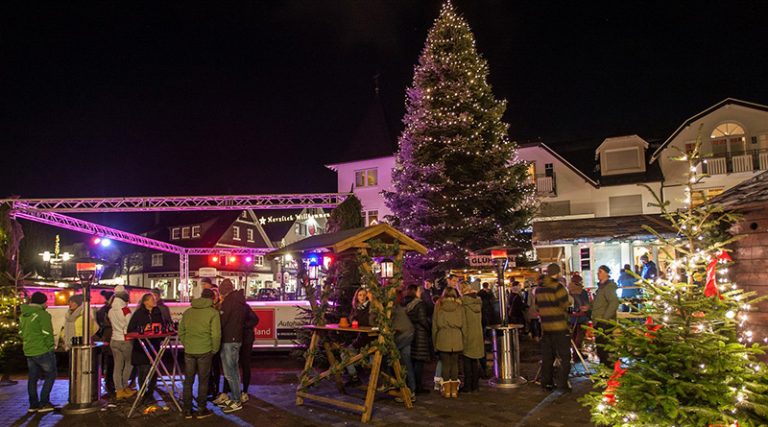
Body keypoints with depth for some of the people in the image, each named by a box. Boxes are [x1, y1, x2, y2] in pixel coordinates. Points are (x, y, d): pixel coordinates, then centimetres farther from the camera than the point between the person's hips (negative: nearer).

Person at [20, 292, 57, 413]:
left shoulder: (23, 315, 11)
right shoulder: (42, 314, -14)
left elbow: (21, 333, 16)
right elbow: (47, 333, -17)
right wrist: (50, 347, -6)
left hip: (28, 352, 7)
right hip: (43, 351, -7)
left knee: (32, 378, 15)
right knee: (51, 375, 5)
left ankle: (33, 404, 19)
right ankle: (44, 403, 2)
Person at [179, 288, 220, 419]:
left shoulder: (187, 312, 10)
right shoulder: (213, 312, -6)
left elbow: (181, 332, 11)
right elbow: (215, 334, -12)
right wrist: (214, 350, 0)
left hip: (189, 351, 4)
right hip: (204, 351, -4)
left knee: (188, 380, 13)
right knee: (203, 381, 8)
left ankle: (187, 410, 18)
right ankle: (201, 410, 14)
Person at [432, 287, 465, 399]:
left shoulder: (438, 306, 4)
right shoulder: (459, 307, 3)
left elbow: (434, 325, 6)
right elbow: (463, 325, 5)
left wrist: (434, 342, 12)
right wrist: (463, 341, 11)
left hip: (443, 338, 0)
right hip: (457, 338, 0)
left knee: (445, 364, 5)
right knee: (454, 363, 7)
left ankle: (447, 390, 9)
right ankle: (454, 390, 11)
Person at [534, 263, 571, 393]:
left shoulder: (539, 288, 8)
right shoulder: (557, 286, -13)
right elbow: (564, 305, -8)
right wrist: (564, 315, 11)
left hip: (545, 326, 6)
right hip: (559, 326, -6)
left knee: (547, 356, 12)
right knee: (564, 356, 2)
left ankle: (547, 382, 17)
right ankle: (562, 383, -1)